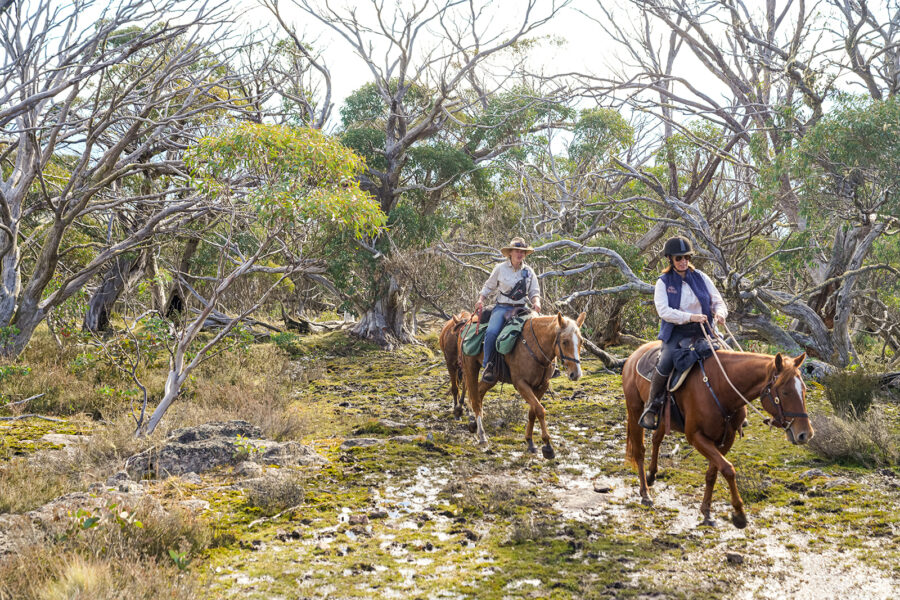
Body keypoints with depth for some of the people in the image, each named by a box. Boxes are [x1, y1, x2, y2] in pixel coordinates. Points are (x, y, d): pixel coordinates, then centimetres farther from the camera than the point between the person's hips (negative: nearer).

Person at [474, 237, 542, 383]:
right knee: (492, 332, -30)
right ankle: (488, 366, -17)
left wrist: (536, 302, -9)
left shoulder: (529, 271, 10)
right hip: (502, 307, -2)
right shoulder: (500, 268, 4)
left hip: (521, 308, 2)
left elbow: (534, 292, 13)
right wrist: (481, 300, -4)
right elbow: (488, 287, 13)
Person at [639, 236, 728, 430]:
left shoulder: (701, 278, 10)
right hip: (676, 330, -3)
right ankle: (651, 407, -11)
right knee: (665, 364, -29)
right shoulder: (664, 282, 2)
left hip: (702, 329, 3)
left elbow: (718, 301, 11)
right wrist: (690, 317, -25)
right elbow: (664, 311, -11)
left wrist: (720, 312, -14)